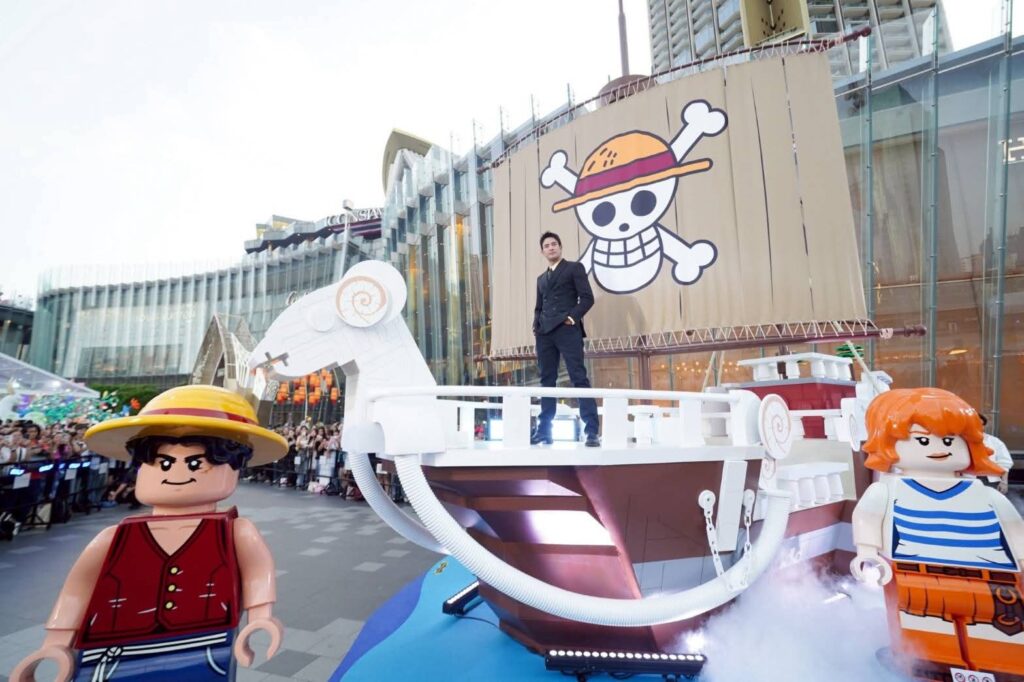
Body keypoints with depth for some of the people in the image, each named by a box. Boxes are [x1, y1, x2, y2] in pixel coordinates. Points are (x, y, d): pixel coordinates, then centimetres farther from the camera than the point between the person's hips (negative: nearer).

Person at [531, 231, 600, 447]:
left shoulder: (574, 267, 10)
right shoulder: (541, 278, 25)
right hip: (545, 334, 6)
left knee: (579, 378, -12)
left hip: (567, 330, -5)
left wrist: (573, 317, -13)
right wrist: (536, 325, 8)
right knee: (547, 380, 5)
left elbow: (587, 297, 0)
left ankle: (592, 431, -12)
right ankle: (544, 430, 8)